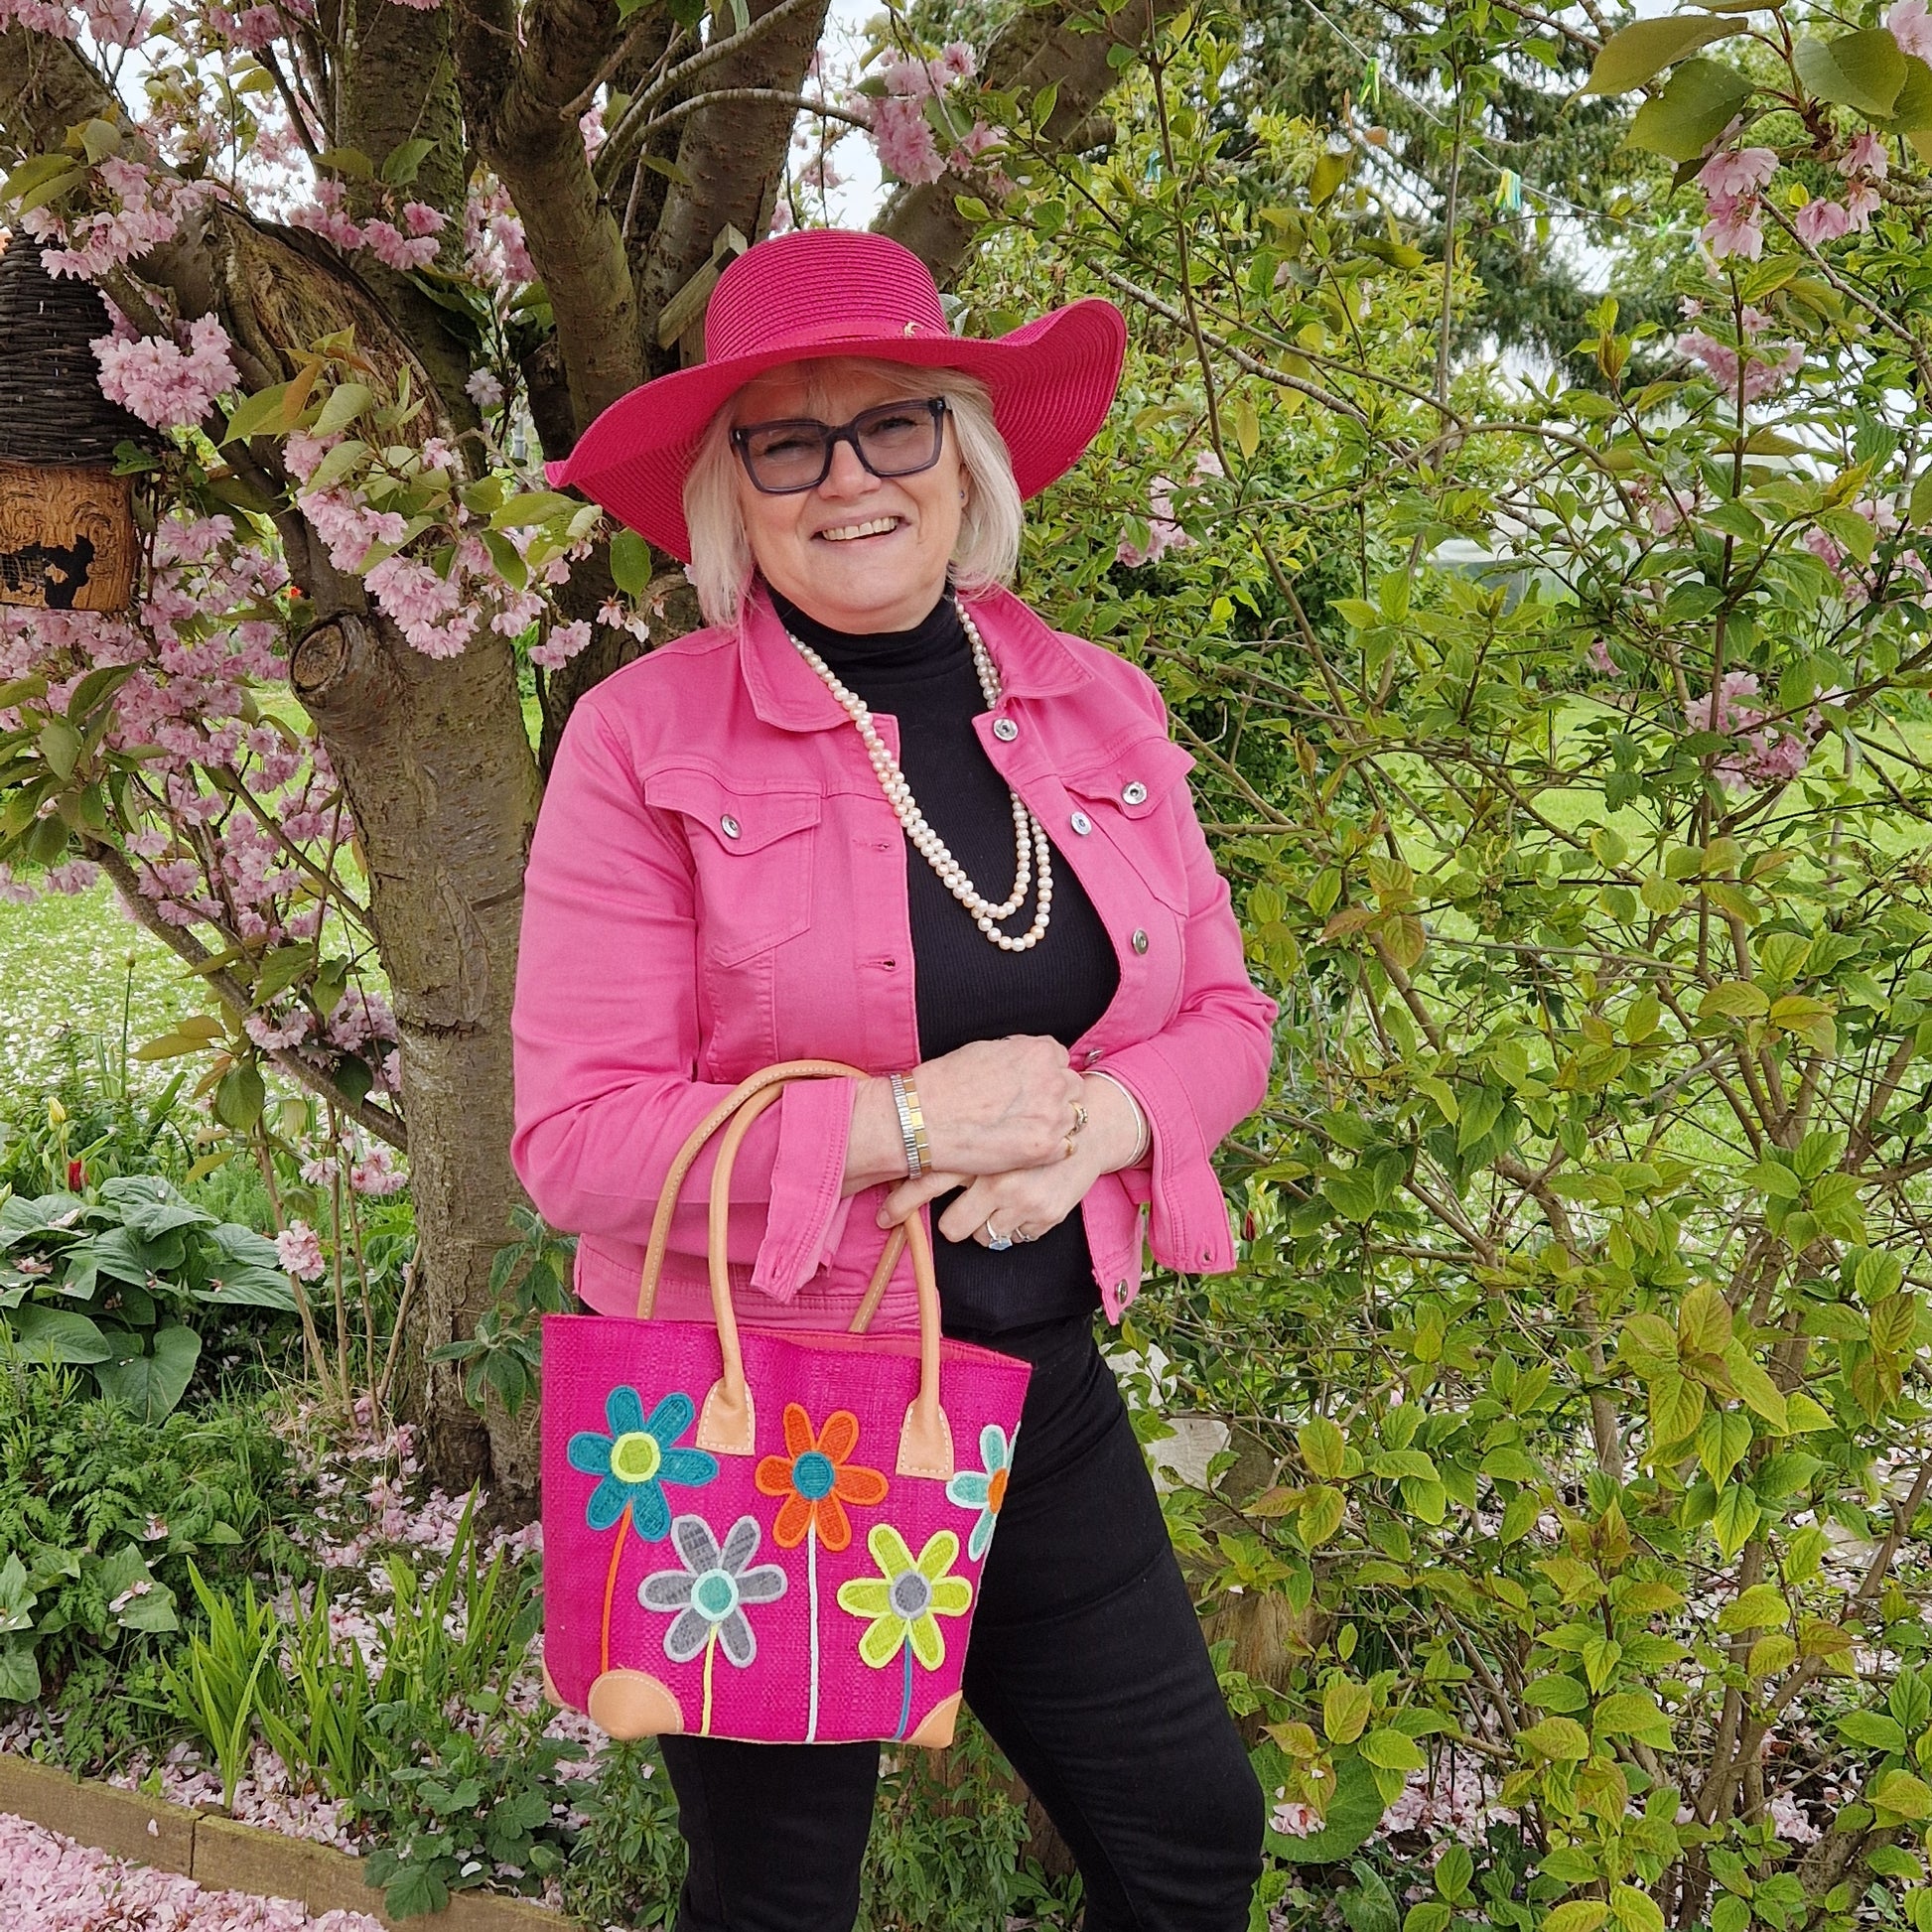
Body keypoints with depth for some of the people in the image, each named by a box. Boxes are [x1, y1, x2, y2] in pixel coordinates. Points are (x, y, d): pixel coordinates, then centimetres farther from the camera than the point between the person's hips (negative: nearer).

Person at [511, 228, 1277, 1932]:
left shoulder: (1098, 706, 2)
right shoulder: (645, 738, -12)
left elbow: (1223, 1011, 6)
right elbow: (574, 1134, -14)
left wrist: (1094, 1121, -15)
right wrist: (905, 1120, -23)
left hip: (1044, 1390, 4)